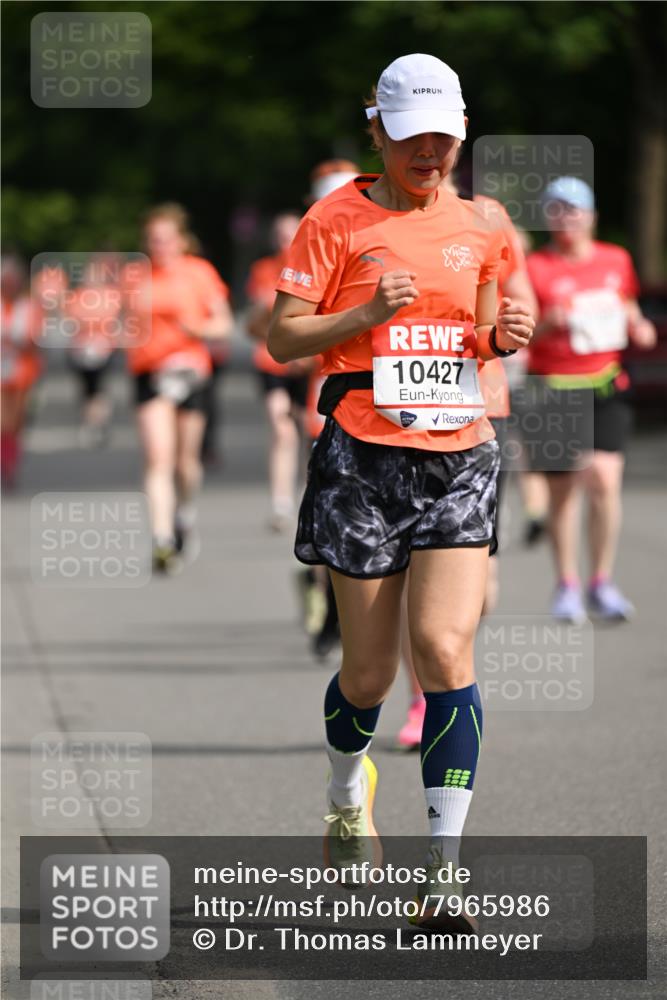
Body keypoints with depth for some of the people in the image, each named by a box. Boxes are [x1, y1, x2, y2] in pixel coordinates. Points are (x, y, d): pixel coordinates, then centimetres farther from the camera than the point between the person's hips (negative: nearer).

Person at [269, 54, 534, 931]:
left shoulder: (475, 229, 11)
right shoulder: (338, 219, -1)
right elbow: (283, 338, -3)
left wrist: (501, 338, 2)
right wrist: (368, 313, -18)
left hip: (459, 457, 2)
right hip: (364, 459, -2)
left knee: (446, 651, -13)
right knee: (370, 670, 3)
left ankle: (444, 870, -13)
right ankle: (348, 797, 38)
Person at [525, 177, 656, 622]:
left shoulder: (616, 260, 9)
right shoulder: (535, 268, -3)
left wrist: (639, 327, 4)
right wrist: (546, 324, -24)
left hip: (606, 386, 2)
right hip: (554, 387, -2)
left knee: (604, 478, -14)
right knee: (563, 488, 4)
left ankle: (602, 584, -2)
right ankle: (567, 585, 19)